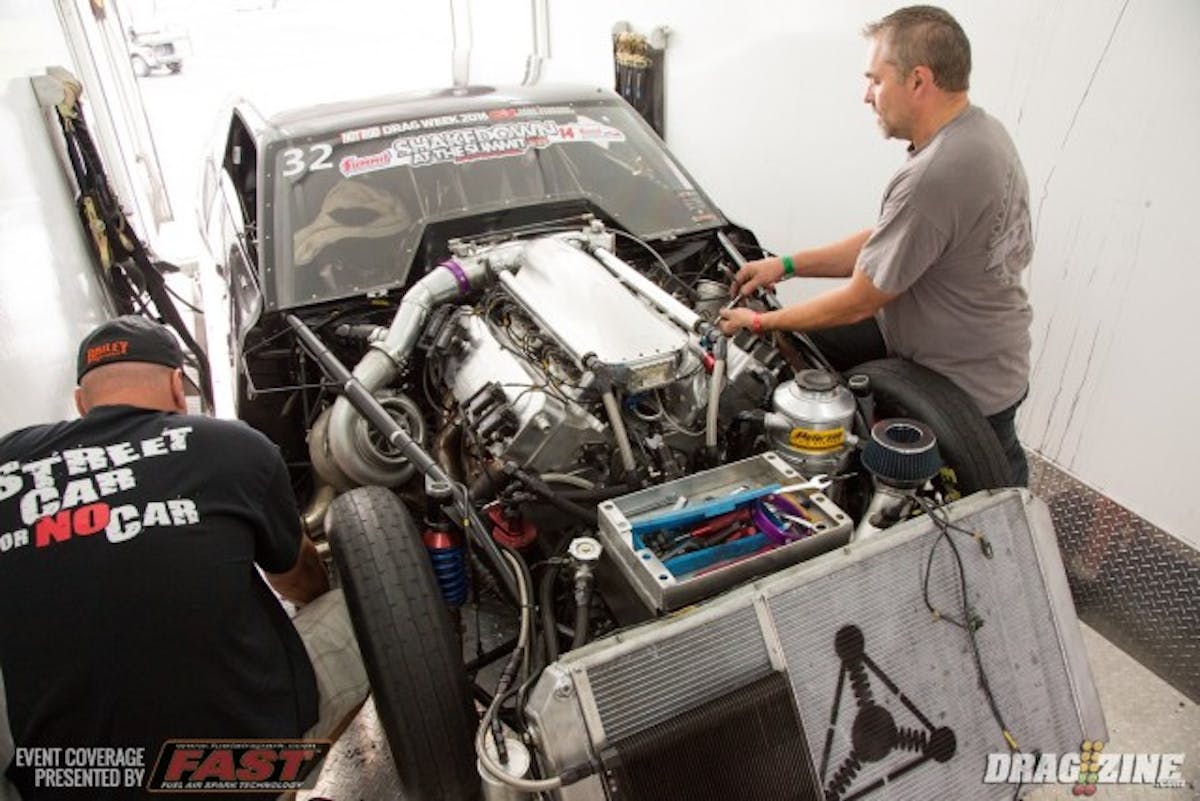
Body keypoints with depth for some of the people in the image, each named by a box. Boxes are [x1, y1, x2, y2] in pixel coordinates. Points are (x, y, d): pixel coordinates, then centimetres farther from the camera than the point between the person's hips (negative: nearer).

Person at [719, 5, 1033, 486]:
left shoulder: (933, 177, -35)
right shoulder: (981, 131, 0)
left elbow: (858, 302, -24)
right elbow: (885, 243, 8)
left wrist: (761, 323, -9)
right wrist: (788, 265, 6)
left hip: (965, 387, -11)